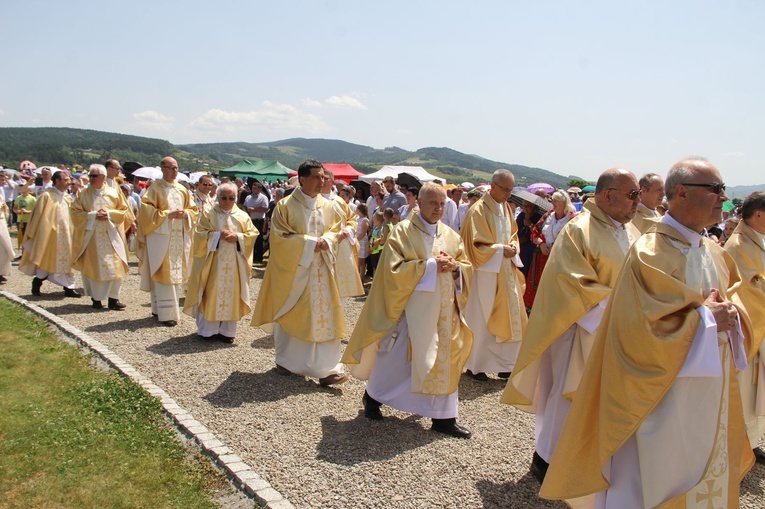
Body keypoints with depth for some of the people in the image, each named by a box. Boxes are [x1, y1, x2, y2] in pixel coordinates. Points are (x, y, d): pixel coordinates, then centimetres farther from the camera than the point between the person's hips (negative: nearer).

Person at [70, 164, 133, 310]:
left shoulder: (114, 193, 5)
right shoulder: (83, 194, 5)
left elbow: (125, 211, 4)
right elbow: (75, 211, 0)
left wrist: (109, 214, -11)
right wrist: (93, 215, -12)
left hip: (111, 236, 0)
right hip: (91, 236, 0)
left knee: (114, 268, -4)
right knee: (93, 268, 0)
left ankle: (113, 298, 4)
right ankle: (96, 298, 9)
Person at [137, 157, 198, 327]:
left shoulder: (182, 190, 13)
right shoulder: (155, 188, -2)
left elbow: (193, 209, 15)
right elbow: (148, 210, -10)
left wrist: (185, 214, -6)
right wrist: (169, 214, -17)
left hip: (179, 237, 6)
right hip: (160, 236, -6)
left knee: (176, 273, 6)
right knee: (163, 274, -9)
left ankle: (159, 308, 18)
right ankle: (166, 313, -6)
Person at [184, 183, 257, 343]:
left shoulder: (243, 216, 9)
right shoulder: (208, 214, 4)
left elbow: (252, 234, 4)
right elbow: (200, 234, -5)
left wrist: (237, 237, -13)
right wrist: (218, 235, -17)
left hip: (234, 263, 2)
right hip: (213, 262, -2)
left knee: (231, 293, 2)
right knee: (212, 294, -2)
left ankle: (227, 330, 9)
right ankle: (208, 329, 8)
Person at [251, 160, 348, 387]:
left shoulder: (327, 206, 5)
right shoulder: (285, 205, -8)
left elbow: (336, 230, 11)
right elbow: (280, 236, -11)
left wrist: (325, 241, -11)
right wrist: (309, 243, -17)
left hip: (320, 270, 3)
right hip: (292, 269, -3)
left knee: (323, 317, -3)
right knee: (289, 315, 9)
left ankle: (326, 368, -1)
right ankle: (285, 360, 29)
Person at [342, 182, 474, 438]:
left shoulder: (450, 235, 10)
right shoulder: (403, 231, -7)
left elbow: (466, 267, 13)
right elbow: (395, 269, -16)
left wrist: (455, 267, -10)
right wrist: (431, 265, -19)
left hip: (443, 311, 5)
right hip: (411, 309, -5)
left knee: (443, 361, 6)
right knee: (396, 357, 5)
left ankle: (443, 417, 14)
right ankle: (372, 396, 29)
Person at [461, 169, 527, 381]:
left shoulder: (506, 208, 10)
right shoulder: (478, 210, -14)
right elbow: (476, 244, -16)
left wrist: (512, 248, -1)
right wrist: (501, 250, -19)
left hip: (507, 272, 8)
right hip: (486, 272, -8)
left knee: (510, 317, 9)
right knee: (481, 321, 1)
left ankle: (505, 364, 22)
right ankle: (475, 366, 16)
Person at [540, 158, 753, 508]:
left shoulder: (715, 254, 6)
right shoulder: (651, 254, -20)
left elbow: (734, 293, 19)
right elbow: (643, 329, -25)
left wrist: (730, 310, -3)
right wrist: (704, 318, -19)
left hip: (711, 398, 8)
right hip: (663, 397, -8)